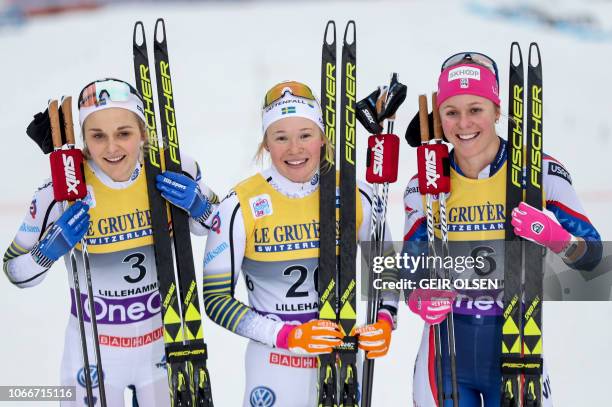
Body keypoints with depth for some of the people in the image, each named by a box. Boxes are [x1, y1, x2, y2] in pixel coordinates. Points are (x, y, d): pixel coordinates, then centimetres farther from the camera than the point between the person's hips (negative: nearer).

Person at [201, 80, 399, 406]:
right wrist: (287, 335, -19)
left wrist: (384, 322, -9)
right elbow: (216, 298, -9)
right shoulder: (240, 206, -13)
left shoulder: (355, 196, -6)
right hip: (275, 365, -2)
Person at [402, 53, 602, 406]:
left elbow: (592, 256, -6)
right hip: (447, 353, 1)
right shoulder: (425, 186, -3)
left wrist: (555, 237, -27)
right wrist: (420, 297, -19)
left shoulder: (540, 172, -8)